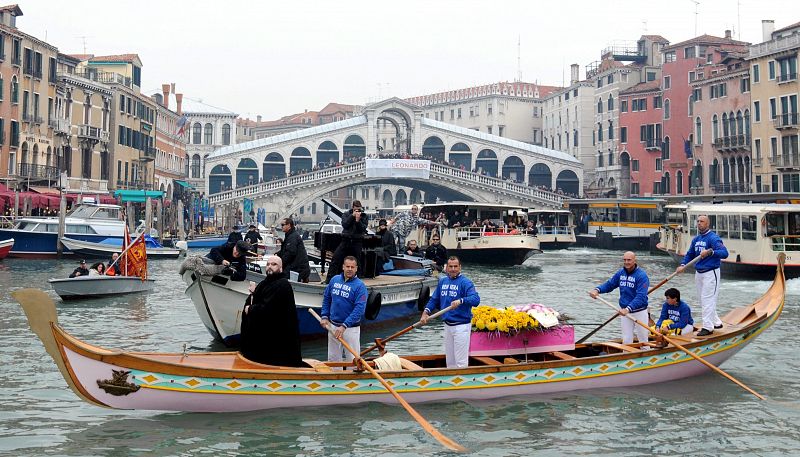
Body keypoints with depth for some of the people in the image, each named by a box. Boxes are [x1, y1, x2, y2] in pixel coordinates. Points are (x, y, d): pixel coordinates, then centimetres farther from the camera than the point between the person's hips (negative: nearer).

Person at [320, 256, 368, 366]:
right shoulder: (334, 280, 3)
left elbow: (359, 309, -20)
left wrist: (344, 326, -24)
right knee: (333, 358, 16)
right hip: (333, 326, 5)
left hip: (351, 328, -5)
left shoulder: (359, 285, -13)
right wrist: (325, 317, 5)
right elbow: (326, 298, 15)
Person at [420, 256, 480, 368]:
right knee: (449, 360, 17)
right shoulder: (442, 281, 10)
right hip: (447, 325, 7)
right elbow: (434, 299, 18)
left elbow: (476, 299, -24)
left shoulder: (465, 282, -11)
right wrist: (426, 312, 3)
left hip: (461, 326, -7)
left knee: (461, 361, -5)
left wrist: (461, 301, -40)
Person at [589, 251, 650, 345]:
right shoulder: (620, 273, 3)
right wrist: (597, 290, -11)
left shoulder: (642, 276, -18)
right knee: (626, 340, 11)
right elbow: (609, 284, 10)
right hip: (625, 312, 5)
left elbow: (640, 297, -26)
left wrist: (627, 309, -37)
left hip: (639, 312, -5)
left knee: (643, 340, 7)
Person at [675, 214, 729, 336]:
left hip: (710, 273, -9)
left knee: (707, 300, -8)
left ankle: (708, 327, -3)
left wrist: (710, 252, -38)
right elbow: (689, 254, 16)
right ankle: (716, 322, 28)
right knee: (702, 300, 15)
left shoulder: (713, 238, -14)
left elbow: (724, 253, -25)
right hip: (699, 273, 9)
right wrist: (683, 265, -1)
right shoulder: (696, 239, 11)